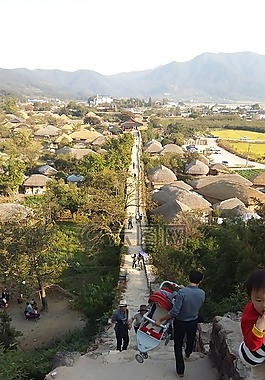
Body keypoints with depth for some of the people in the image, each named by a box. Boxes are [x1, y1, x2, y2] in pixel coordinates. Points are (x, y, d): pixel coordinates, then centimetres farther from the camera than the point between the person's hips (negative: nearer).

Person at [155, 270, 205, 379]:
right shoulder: (202, 293, -16)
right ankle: (187, 354, 61)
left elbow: (174, 312, -30)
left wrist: (160, 320, -20)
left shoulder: (182, 292, -30)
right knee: (190, 340, 32)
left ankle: (180, 371, 22)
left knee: (178, 346, 16)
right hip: (193, 322, 4)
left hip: (180, 323, -4)